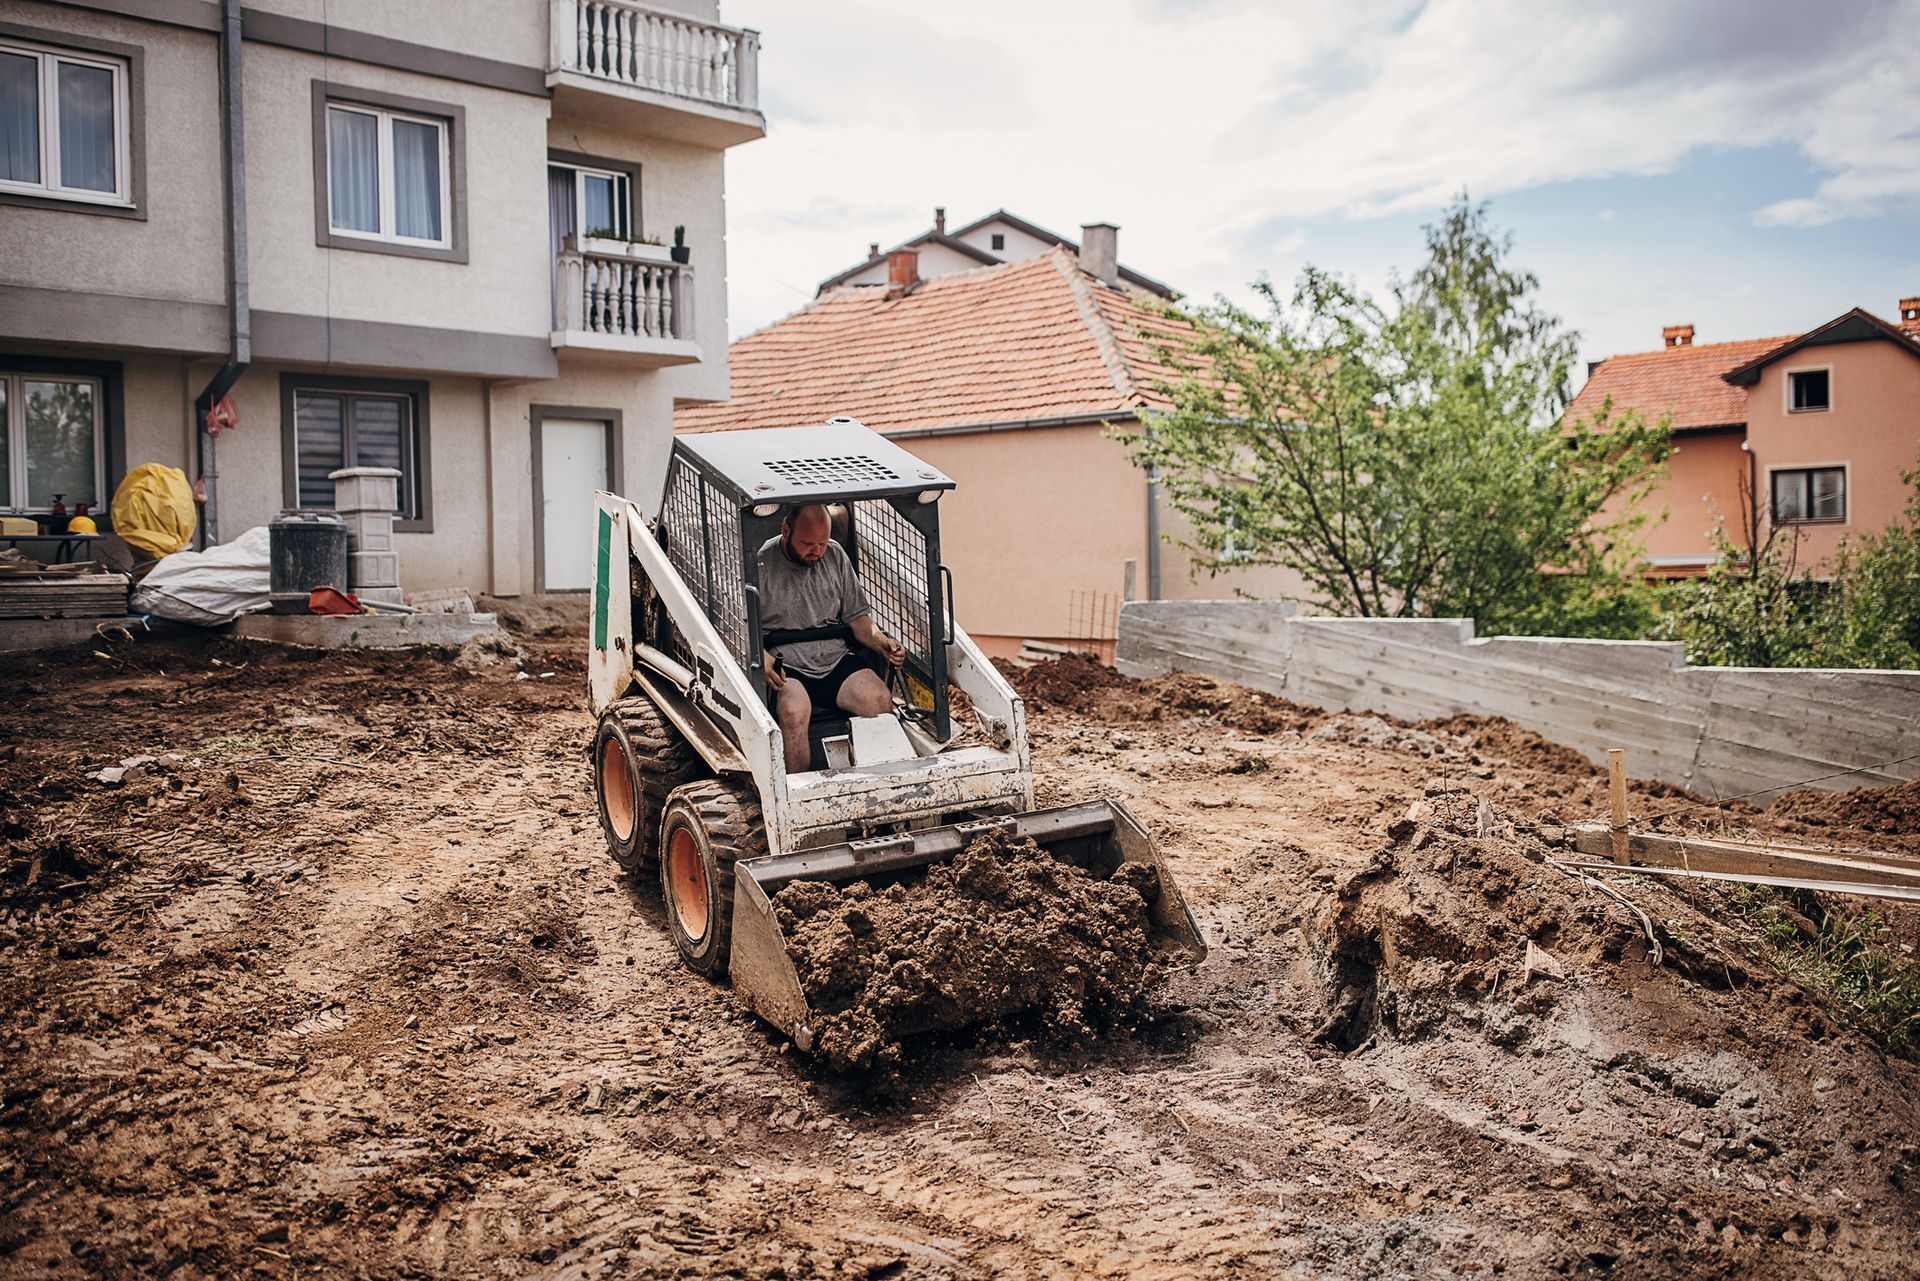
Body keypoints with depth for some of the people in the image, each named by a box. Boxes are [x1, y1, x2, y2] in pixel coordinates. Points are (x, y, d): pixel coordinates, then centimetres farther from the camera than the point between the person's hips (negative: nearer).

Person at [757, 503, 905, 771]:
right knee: (794, 711, -35)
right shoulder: (760, 564, -4)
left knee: (880, 700, -22)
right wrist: (759, 655, -24)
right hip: (784, 666, -4)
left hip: (836, 659, 4)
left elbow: (856, 615, 16)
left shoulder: (835, 556, 11)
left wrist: (881, 643, -3)